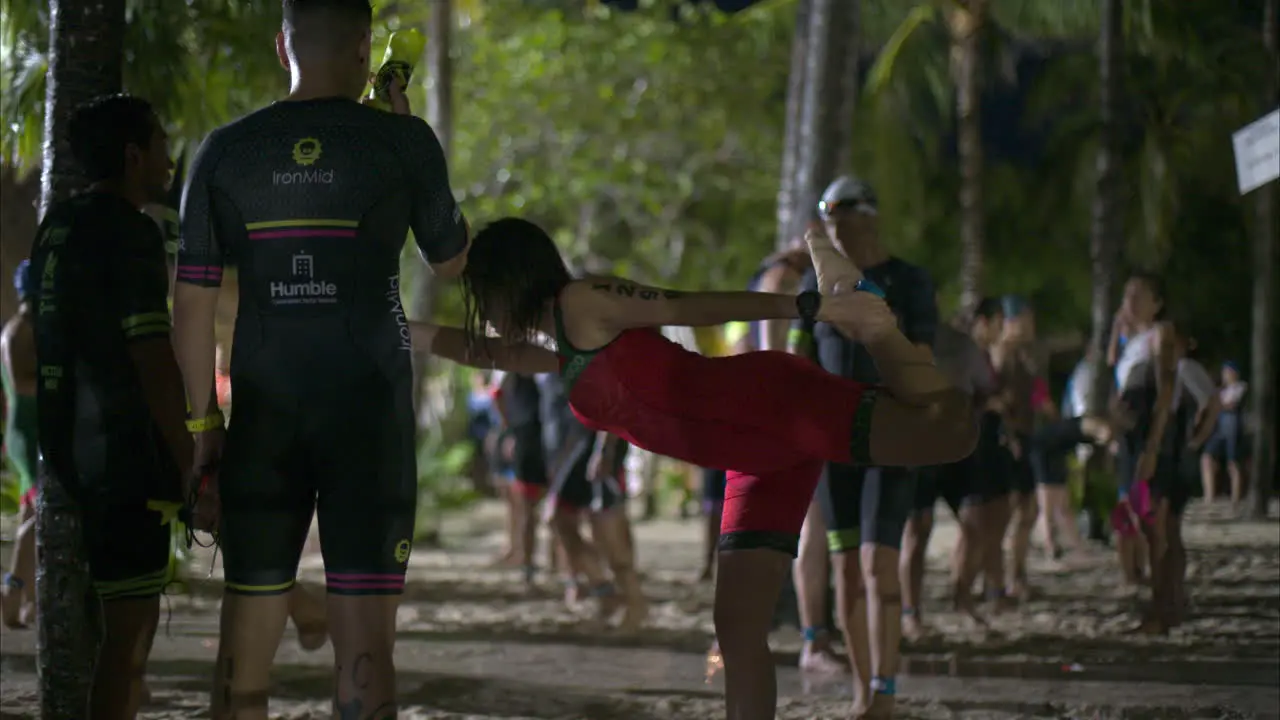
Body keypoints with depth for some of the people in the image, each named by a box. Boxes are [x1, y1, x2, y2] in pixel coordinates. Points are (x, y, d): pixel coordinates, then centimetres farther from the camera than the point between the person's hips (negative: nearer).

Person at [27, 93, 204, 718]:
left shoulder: (59, 226, 14)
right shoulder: (129, 233, -14)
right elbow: (153, 360, -20)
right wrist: (191, 473, -20)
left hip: (76, 448, 9)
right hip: (125, 450, -9)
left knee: (129, 619, 16)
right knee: (132, 625, -7)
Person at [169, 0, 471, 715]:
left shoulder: (226, 151, 3)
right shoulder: (402, 143, -2)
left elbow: (195, 301, 3)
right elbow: (452, 259, 13)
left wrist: (204, 421, 10)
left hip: (263, 414, 2)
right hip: (371, 412, -2)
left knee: (247, 643, 8)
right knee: (365, 641, -3)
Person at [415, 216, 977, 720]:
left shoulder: (581, 302, -3)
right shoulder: (564, 358, 23)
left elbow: (693, 308, -9)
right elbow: (479, 351, 40)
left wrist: (811, 307, -16)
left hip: (773, 402, -9)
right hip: (759, 462, 9)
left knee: (948, 430, -29)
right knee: (737, 625, 1)